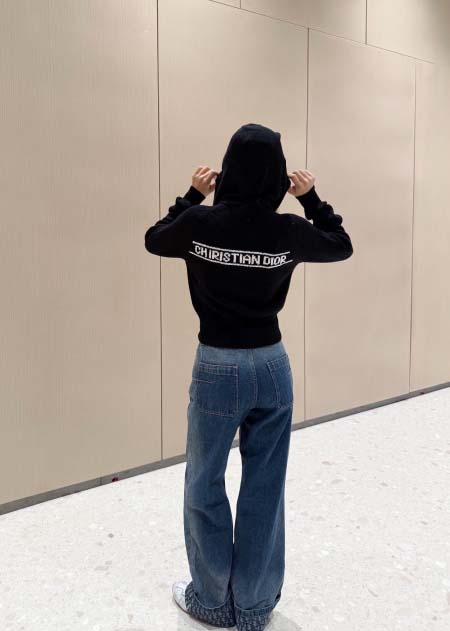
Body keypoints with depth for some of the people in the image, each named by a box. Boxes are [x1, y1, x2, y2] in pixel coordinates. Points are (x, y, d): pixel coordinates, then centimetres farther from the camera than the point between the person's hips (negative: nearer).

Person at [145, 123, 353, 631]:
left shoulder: (199, 222, -11)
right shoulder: (291, 230, -8)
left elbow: (153, 240, 10)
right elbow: (342, 246, 13)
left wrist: (191, 195, 14)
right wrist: (312, 198, 13)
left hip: (217, 367, -2)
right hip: (271, 364, 2)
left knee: (205, 486, 15)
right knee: (265, 488, 13)